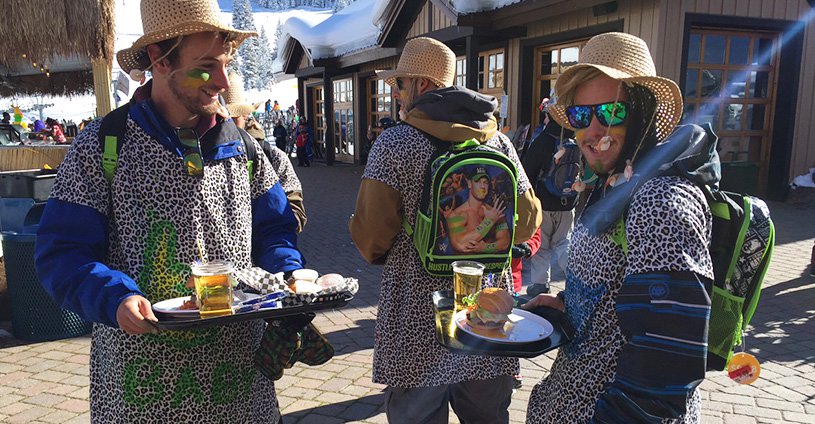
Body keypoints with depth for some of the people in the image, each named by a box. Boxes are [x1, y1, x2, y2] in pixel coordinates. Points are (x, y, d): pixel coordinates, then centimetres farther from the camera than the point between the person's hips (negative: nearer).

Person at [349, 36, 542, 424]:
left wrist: (378, 255, 10)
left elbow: (371, 234, -12)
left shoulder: (395, 144, -11)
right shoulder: (499, 142, 3)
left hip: (418, 318, -4)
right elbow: (527, 219, 6)